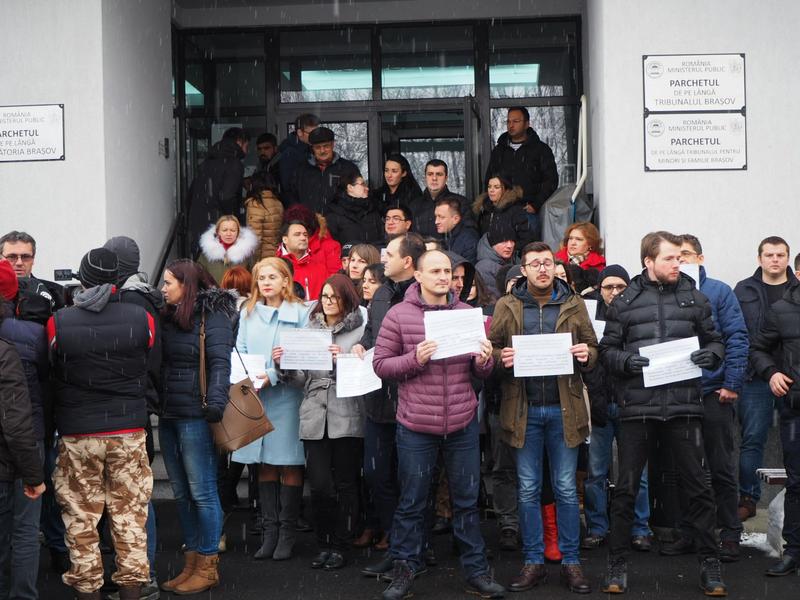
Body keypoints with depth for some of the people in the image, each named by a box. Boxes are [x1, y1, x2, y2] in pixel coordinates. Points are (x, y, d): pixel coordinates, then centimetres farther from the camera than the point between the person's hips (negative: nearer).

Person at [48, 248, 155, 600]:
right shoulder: (142, 319, -7)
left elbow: (53, 370, 5)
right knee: (130, 512, 10)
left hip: (77, 435, -1)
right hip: (129, 431, 1)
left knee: (81, 516, 11)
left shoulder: (58, 323, -10)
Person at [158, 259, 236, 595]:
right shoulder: (168, 316, 13)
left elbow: (220, 362, -16)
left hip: (195, 416, -8)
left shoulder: (212, 316, -7)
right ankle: (191, 563, 21)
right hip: (168, 416, 8)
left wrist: (216, 402, -27)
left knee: (202, 492, -1)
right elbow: (158, 363, 14)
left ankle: (208, 567, 8)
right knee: (181, 493, 12)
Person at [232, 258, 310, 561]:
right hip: (255, 398, 4)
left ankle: (287, 531, 9)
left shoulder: (300, 313, 0)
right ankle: (269, 530, 13)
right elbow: (239, 351, 9)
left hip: (287, 396, -4)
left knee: (289, 464, 0)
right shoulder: (248, 313, 14)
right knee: (265, 463, 7)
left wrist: (273, 375, -17)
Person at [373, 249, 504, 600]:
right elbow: (380, 364, -3)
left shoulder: (467, 313, 5)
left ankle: (476, 571, 21)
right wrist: (415, 359, -19)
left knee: (467, 501, 10)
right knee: (412, 502, 7)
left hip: (463, 425, 2)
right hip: (416, 426, -2)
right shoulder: (398, 315, -3)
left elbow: (481, 372, 12)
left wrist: (484, 361, -11)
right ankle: (405, 569, 22)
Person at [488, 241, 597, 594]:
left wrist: (586, 355, -12)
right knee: (528, 490, 8)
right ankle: (533, 563, 18)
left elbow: (592, 347, 10)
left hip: (563, 407, 0)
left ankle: (571, 562, 16)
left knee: (566, 489, 6)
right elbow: (492, 348, 6)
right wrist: (501, 357, -15)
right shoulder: (507, 305, 5)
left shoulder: (573, 304, 6)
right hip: (523, 409, 0)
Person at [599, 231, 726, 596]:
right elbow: (607, 350, 6)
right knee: (626, 488, 5)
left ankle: (709, 562, 19)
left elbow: (715, 341, 15)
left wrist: (710, 354, -7)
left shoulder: (694, 298, 10)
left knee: (698, 486, 5)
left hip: (684, 405, 1)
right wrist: (626, 360, -14)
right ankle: (618, 562, 17)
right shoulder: (624, 302, 5)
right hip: (637, 406, -1)